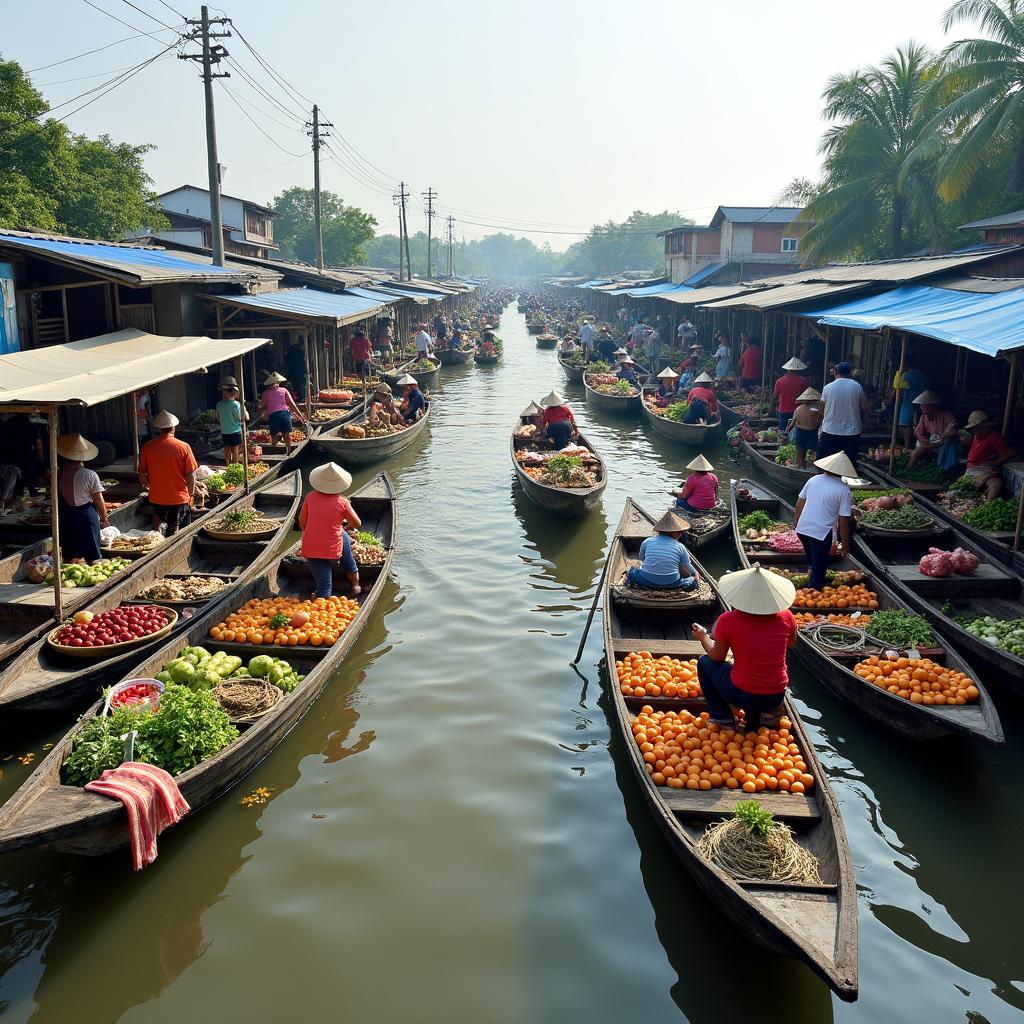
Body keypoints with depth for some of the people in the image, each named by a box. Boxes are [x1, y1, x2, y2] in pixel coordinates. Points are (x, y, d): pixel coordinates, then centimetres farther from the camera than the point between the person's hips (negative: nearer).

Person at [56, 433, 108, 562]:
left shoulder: (59, 474, -4)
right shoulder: (89, 475, -15)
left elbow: (57, 500, 6)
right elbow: (99, 501, -10)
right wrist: (104, 518, 6)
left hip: (66, 518, 4)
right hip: (86, 517, -4)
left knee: (70, 558, 13)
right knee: (92, 556, 6)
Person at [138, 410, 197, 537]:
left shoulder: (147, 447, -5)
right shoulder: (183, 447, -11)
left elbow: (142, 474, 2)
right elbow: (191, 474, -8)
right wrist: (191, 494, 6)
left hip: (156, 499, 1)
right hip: (179, 498, -1)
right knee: (175, 533, 10)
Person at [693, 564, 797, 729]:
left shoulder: (728, 620, -16)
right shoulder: (786, 617, -9)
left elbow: (717, 657, 0)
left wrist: (703, 637, 18)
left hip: (742, 696, -3)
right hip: (776, 697, 4)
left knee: (704, 661, 21)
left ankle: (723, 718, 16)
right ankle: (771, 710, 19)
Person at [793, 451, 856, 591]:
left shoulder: (813, 480, 2)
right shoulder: (843, 490, -12)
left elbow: (800, 502, 10)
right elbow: (843, 520, -12)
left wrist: (795, 522, 25)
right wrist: (845, 544, -3)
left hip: (802, 528, 6)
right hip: (822, 533, -5)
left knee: (813, 563, 29)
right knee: (819, 569, 8)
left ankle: (809, 586, 43)